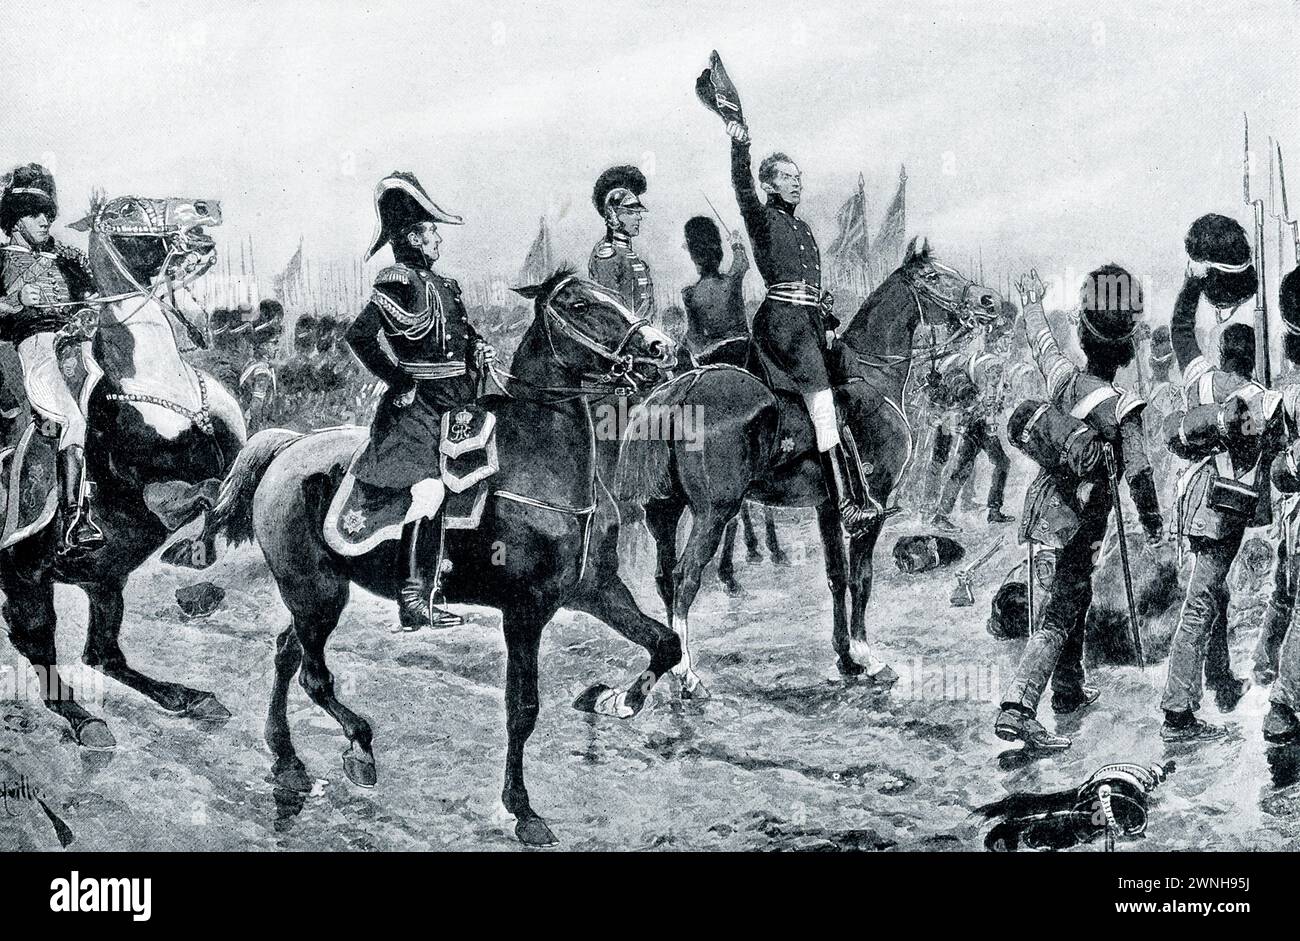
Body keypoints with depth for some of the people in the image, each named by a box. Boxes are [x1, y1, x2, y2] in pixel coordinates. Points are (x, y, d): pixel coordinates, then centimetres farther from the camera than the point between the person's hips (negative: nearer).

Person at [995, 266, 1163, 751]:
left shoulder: (1063, 378, -5)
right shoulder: (1123, 408, -19)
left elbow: (1042, 344, 16)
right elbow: (1138, 474, -19)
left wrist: (1033, 304, 36)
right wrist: (1154, 523, -3)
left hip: (1043, 504, 7)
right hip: (1081, 519, -7)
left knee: (1072, 596, 24)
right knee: (1059, 613, -7)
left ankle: (1069, 688, 38)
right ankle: (1017, 708, -18)